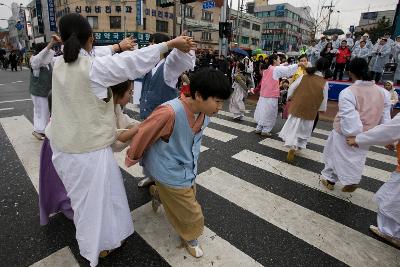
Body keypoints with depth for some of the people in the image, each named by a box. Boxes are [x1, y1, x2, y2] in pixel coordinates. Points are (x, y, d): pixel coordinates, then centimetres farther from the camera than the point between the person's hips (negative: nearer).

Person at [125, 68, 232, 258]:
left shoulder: (205, 113, -10)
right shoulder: (170, 112, -34)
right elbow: (143, 134, -19)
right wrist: (132, 159, -3)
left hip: (189, 170, 7)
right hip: (171, 174, -7)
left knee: (187, 200, 27)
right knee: (191, 214, 9)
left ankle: (158, 193, 55)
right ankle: (190, 238, 42)